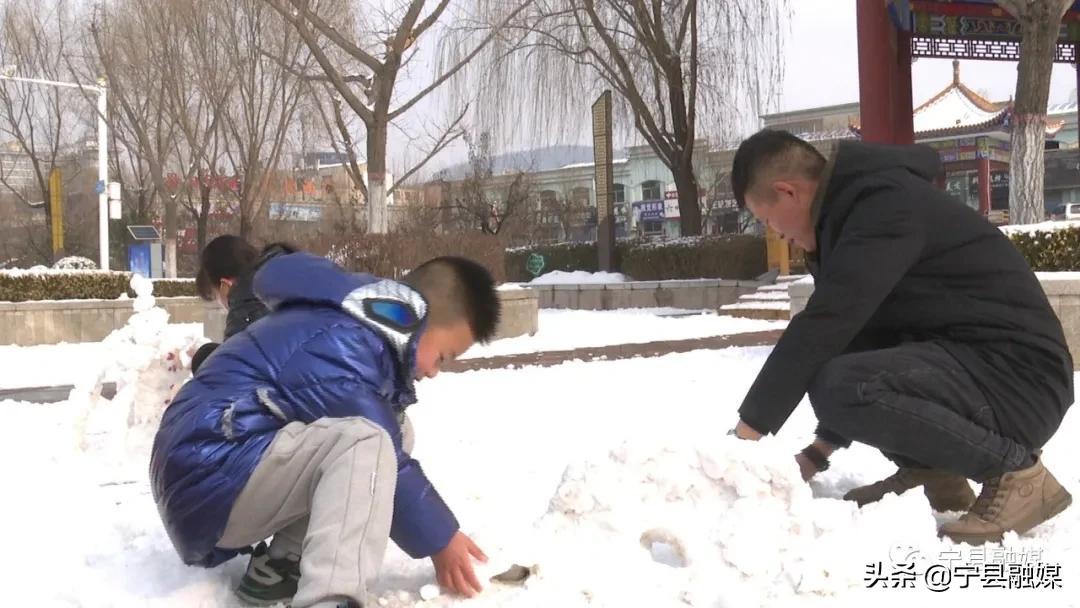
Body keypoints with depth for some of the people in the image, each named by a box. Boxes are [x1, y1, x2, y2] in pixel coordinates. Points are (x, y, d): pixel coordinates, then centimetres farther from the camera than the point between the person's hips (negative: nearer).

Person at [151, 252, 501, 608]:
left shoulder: (349, 329, 11)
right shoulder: (337, 349, -20)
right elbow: (380, 468, -16)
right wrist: (440, 538, -5)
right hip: (211, 482, -10)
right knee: (367, 441, -27)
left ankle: (278, 568, -2)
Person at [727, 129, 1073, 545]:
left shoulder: (887, 204, -18)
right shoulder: (859, 208, 14)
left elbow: (823, 327, -23)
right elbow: (858, 332, 21)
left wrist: (746, 431, -15)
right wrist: (819, 451, 20)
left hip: (1020, 375, -10)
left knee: (841, 387, -30)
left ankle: (1018, 473, -12)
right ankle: (930, 469, 12)